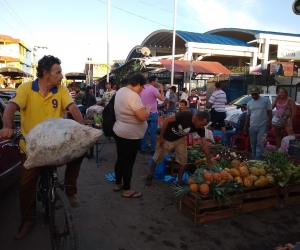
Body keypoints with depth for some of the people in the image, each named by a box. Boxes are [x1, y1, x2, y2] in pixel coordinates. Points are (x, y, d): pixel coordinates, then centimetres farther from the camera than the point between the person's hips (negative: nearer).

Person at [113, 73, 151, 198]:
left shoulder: (120, 91, 7)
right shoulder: (133, 96, -24)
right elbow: (143, 116, -28)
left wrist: (141, 108, 15)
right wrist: (148, 109, -8)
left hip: (119, 132, 10)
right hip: (131, 135, -10)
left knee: (120, 159, 19)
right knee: (128, 163, 3)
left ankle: (118, 184, 33)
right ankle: (127, 190, 17)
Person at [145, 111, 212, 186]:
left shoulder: (200, 128, -20)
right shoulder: (185, 115, -35)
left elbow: (205, 144, -16)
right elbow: (166, 120, -26)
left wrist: (209, 162, -19)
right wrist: (161, 137, -21)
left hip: (180, 139, 4)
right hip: (167, 138, -4)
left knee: (183, 159, -3)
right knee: (157, 157, 8)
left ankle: (179, 181, 15)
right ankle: (149, 176, 29)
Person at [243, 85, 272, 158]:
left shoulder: (266, 100, -1)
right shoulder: (249, 103, 11)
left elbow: (269, 112, -2)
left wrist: (269, 123, -11)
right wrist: (245, 126, 12)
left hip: (263, 126, -4)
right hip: (252, 127, 4)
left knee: (260, 143, -9)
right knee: (253, 144, 10)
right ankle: (254, 158, 21)